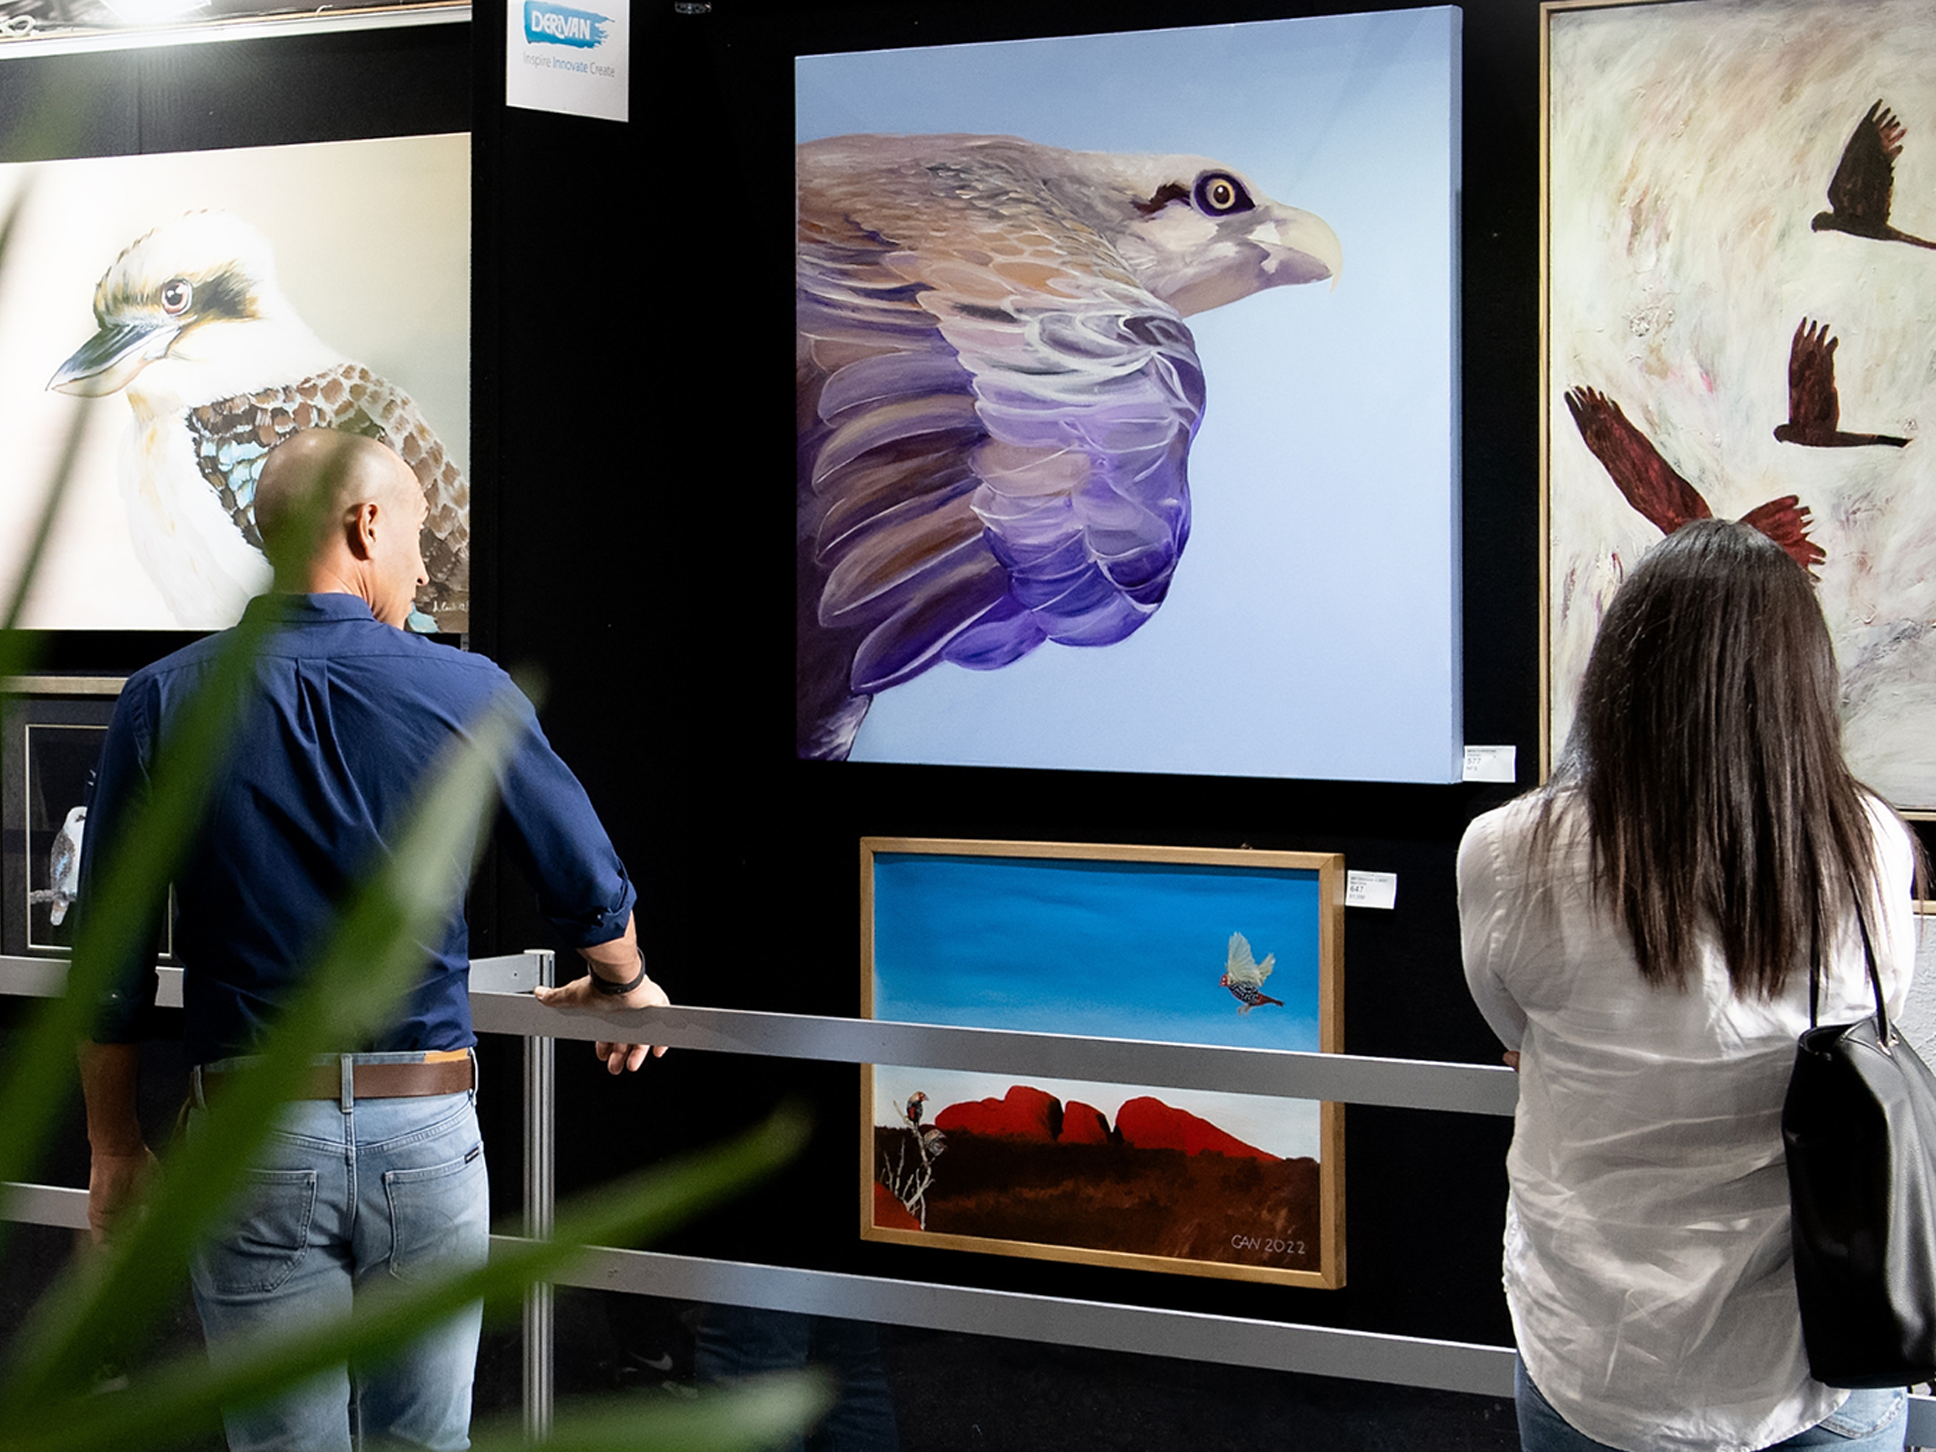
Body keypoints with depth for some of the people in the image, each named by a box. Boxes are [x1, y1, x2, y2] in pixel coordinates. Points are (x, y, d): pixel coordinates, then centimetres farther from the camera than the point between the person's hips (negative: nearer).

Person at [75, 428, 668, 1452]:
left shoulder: (165, 701, -1)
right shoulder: (464, 692, -3)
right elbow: (593, 894, 4)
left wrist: (115, 1153, 13)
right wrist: (623, 988, 26)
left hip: (253, 1135, 1)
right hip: (425, 1133, 0)